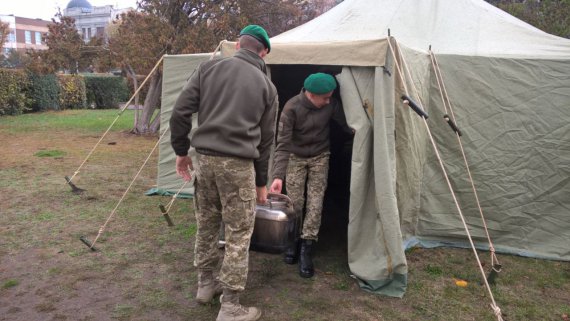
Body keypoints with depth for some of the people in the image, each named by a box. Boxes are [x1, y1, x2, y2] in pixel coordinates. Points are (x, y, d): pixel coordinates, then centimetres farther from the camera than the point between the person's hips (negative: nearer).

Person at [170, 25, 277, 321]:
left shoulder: (209, 67, 5)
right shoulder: (266, 86, 5)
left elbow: (180, 111, 0)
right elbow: (265, 139, 8)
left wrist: (181, 151, 13)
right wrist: (261, 181, 17)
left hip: (205, 158, 3)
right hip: (238, 164, -3)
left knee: (206, 225, 20)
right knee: (238, 235, 6)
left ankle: (205, 284, 37)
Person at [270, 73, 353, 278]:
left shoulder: (331, 104, -17)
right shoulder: (292, 108, -27)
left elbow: (345, 124, -1)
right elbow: (283, 144, -28)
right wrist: (278, 176, -36)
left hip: (319, 157, 2)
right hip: (296, 158, -2)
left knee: (315, 204, -5)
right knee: (295, 203, -1)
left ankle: (306, 252, 3)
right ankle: (293, 241, 24)